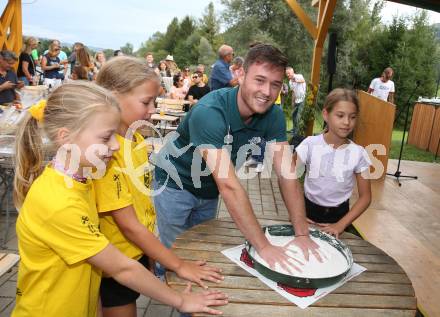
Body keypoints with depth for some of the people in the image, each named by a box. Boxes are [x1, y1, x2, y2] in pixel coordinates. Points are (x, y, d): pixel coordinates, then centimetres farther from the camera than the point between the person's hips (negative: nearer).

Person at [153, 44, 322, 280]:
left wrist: (302, 234, -24)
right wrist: (263, 246, -39)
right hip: (175, 184, -5)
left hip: (209, 190, 5)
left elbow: (287, 173, -18)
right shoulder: (209, 112, -36)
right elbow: (229, 185, -40)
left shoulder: (273, 116, -17)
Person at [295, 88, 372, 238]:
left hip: (339, 214, 1)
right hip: (309, 209, -1)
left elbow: (365, 197, -6)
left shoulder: (358, 153, -12)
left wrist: (341, 225, -15)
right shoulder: (310, 144, -16)